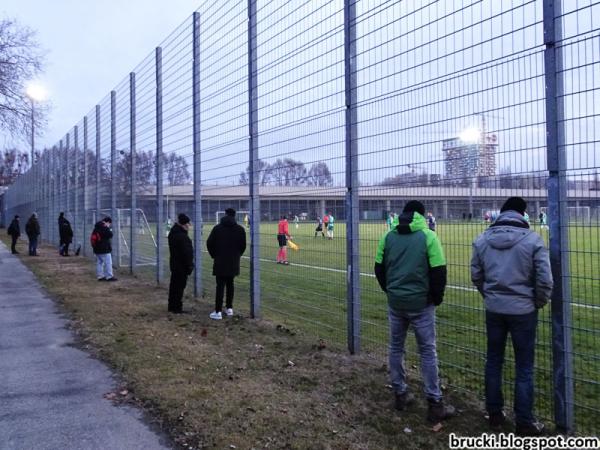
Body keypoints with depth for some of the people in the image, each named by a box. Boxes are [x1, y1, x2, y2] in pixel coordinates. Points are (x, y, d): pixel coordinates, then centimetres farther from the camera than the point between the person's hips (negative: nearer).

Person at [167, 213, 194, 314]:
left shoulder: (173, 232, 11)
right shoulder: (181, 236, -23)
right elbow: (186, 253, -22)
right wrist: (189, 266, -16)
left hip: (174, 264, 10)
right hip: (181, 266, -10)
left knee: (174, 286, 16)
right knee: (180, 286, -2)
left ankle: (172, 306, 25)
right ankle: (177, 308, 3)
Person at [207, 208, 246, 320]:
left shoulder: (217, 228, -4)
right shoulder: (240, 229, 0)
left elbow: (209, 243, -3)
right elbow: (243, 245, 4)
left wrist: (214, 255, 10)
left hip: (220, 261, -2)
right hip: (233, 262, 2)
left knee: (220, 285, -2)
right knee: (230, 284, 15)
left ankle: (218, 311, -5)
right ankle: (229, 308, 19)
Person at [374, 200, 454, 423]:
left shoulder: (388, 236, 2)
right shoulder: (428, 236, -10)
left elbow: (379, 268, 7)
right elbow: (439, 271, -12)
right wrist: (437, 297, 3)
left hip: (395, 302, 4)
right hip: (421, 303, -3)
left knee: (396, 348, 17)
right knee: (427, 352, 4)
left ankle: (400, 394, 25)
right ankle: (435, 404, 9)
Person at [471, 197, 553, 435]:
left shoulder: (482, 239, -2)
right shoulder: (532, 239, -13)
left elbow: (476, 276, 6)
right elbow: (545, 280, -12)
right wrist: (538, 304, 5)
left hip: (494, 309, 3)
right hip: (523, 310, -3)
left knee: (493, 361, 17)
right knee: (524, 368, 8)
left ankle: (494, 413, 28)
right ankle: (524, 423, 16)